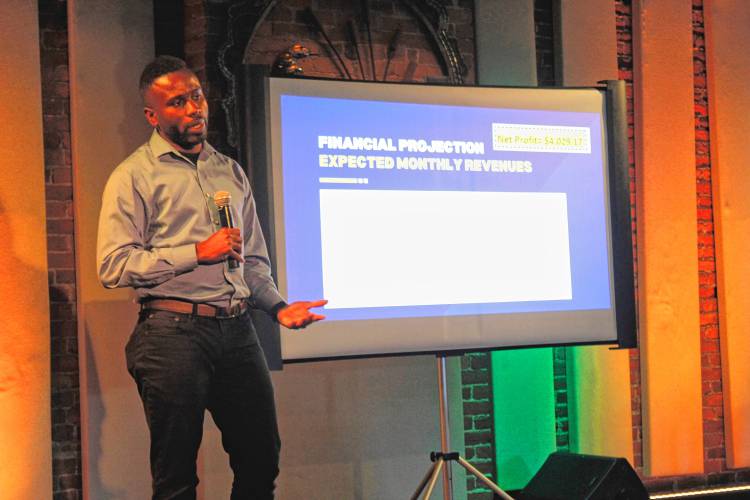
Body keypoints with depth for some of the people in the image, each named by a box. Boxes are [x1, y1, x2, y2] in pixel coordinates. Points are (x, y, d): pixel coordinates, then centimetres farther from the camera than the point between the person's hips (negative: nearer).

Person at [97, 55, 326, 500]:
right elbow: (112, 265, -11)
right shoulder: (134, 176, -1)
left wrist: (277, 306, 5)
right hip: (173, 331, -5)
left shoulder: (231, 172, 18)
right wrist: (197, 253, -15)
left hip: (237, 330, 6)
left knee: (262, 462, 8)